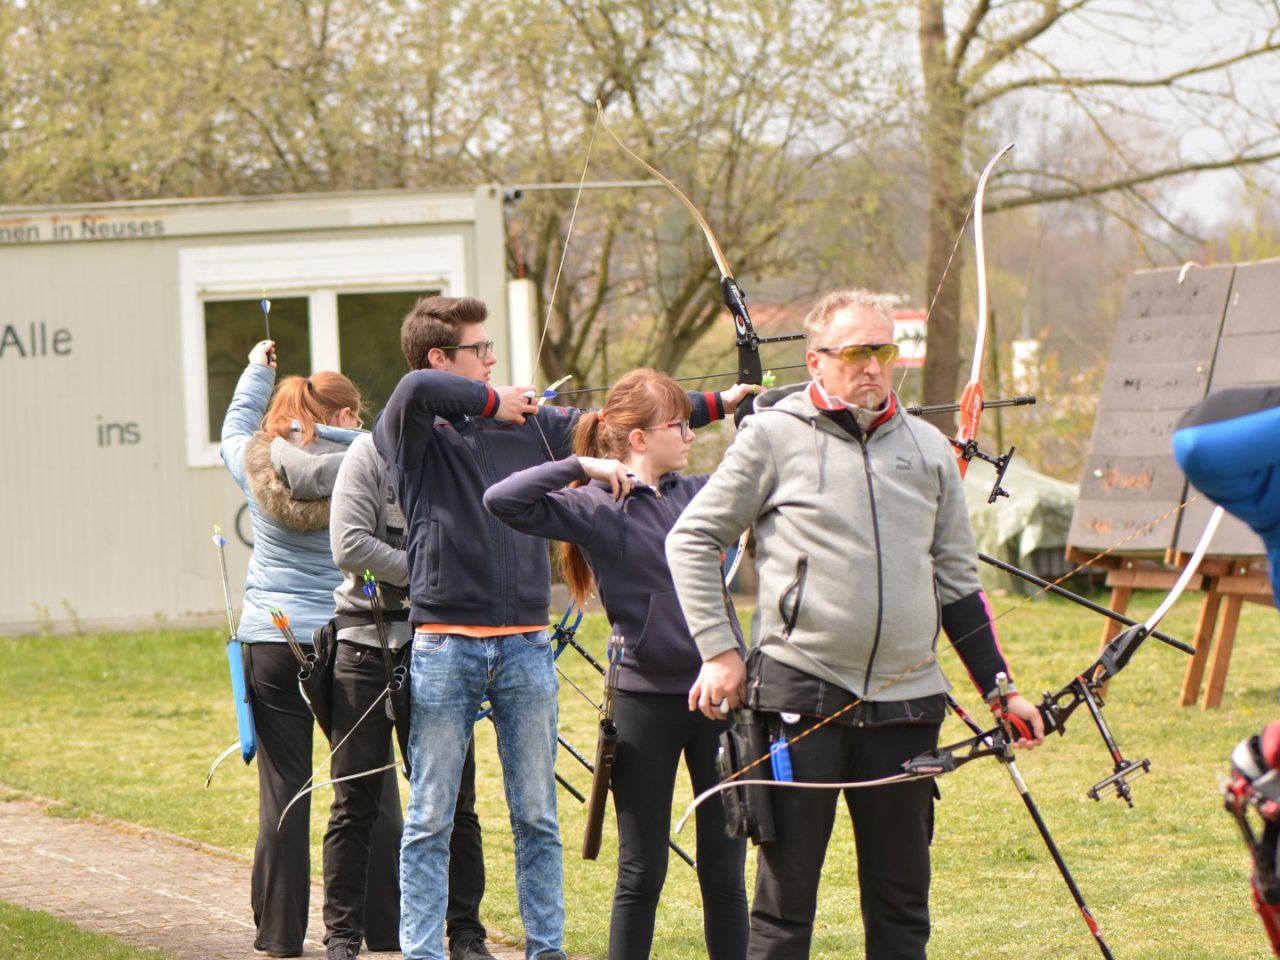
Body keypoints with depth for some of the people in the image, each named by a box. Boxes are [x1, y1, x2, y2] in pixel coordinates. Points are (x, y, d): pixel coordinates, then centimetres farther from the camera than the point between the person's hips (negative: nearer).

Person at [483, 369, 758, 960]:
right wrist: (581, 467, -18)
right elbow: (502, 501, -20)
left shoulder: (699, 493, 10)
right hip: (646, 698, -5)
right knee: (642, 871, 3)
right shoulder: (596, 507, -7)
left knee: (724, 868, 7)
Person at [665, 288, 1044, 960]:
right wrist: (717, 650, -2)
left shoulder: (927, 449, 12)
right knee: (785, 891, -1)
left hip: (905, 700, 4)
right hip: (800, 696, -4)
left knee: (902, 901, 8)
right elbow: (692, 538, 5)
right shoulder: (775, 436, 0)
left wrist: (1000, 687, 14)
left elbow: (957, 580, 18)